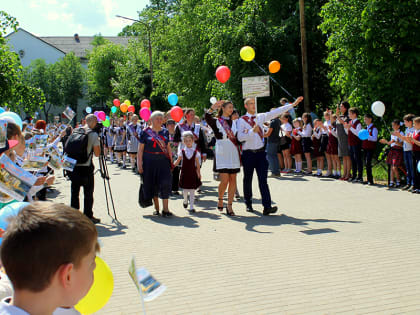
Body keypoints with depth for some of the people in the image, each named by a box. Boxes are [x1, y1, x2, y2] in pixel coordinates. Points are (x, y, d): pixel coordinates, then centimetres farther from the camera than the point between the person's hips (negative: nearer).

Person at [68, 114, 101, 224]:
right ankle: (88, 216, 7)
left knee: (75, 191, 12)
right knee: (88, 193, 4)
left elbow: (67, 146, 10)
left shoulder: (75, 131, 6)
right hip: (86, 167, -5)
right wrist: (98, 142, 7)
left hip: (73, 166, 5)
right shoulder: (94, 134, -9)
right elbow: (97, 153, -8)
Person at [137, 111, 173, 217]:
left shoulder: (165, 132, 10)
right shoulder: (146, 132, 0)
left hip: (163, 161, 2)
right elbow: (140, 149, -1)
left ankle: (165, 209, -5)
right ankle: (156, 208, 19)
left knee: (165, 183, -9)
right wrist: (139, 164, -7)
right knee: (153, 184, 5)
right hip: (150, 162, -2)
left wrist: (171, 161, 9)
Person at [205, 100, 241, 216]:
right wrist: (213, 108, -34)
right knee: (224, 180, -10)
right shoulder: (216, 122, 3)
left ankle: (229, 206, 7)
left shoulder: (234, 123, 18)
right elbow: (207, 117, -19)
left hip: (233, 154, 4)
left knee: (233, 180, 1)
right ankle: (220, 200, 16)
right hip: (222, 154, -4)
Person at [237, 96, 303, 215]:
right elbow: (240, 137, -12)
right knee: (248, 180, 8)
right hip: (248, 153, -2)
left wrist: (293, 104, 4)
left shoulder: (260, 117, 10)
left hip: (260, 152, 2)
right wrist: (252, 131, -25)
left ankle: (267, 206, -14)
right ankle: (248, 204, 23)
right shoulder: (242, 120, -1)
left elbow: (276, 112, 8)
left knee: (263, 180, -6)